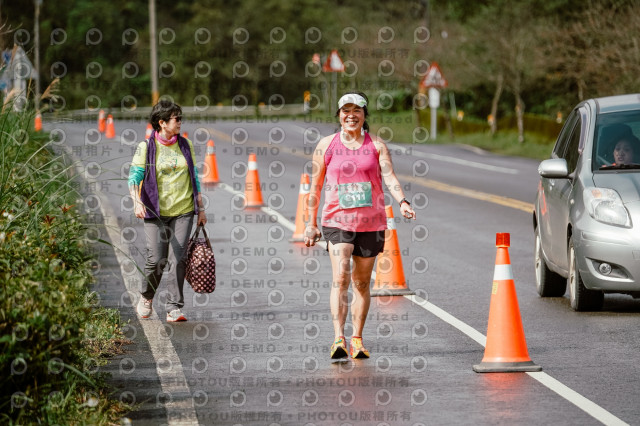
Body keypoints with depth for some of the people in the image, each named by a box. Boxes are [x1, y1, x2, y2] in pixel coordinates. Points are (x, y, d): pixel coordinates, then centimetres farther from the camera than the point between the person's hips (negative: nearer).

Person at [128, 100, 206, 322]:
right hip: (156, 212, -3)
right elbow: (134, 177, -9)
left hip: (183, 211, 3)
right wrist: (137, 201, -27)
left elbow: (194, 178, 15)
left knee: (178, 259, -5)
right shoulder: (146, 148, -3)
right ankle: (146, 296, 22)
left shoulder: (185, 145, 9)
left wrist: (200, 208, 14)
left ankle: (174, 308, -1)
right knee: (156, 260, -6)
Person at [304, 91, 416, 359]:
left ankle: (357, 339, 19)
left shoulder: (376, 145, 5)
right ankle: (338, 339, -24)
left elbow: (389, 177, -7)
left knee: (362, 283, 8)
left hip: (371, 223, 2)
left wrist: (402, 202, -26)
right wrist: (311, 224, 12)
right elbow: (315, 187, 11)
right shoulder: (326, 146, 4)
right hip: (337, 221, -2)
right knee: (340, 279, -17)